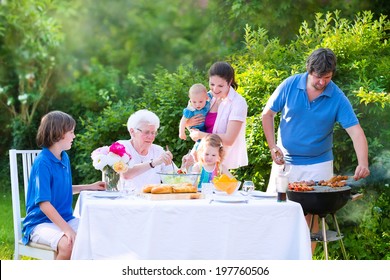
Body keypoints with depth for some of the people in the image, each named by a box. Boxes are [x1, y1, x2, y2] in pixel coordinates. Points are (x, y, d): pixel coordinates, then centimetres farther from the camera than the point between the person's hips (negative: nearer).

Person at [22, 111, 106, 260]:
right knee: (68, 244, -35)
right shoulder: (42, 163, -16)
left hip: (65, 218, 8)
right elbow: (44, 203, -22)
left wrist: (90, 187, 21)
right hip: (41, 223, -8)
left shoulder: (64, 157, 9)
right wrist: (67, 229, -27)